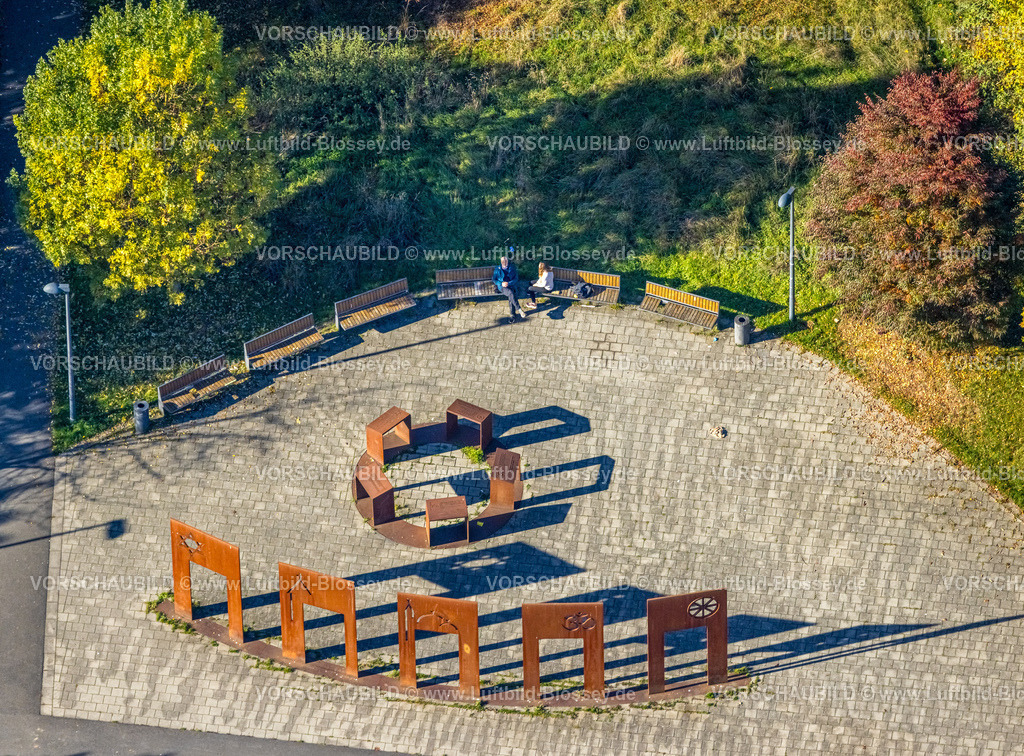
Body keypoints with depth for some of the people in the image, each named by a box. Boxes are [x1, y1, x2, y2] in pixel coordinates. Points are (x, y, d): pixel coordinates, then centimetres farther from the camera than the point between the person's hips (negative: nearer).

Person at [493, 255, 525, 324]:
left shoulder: (512, 269, 11)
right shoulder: (497, 269, 12)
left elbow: (516, 279, 4)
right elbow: (494, 279, 8)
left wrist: (508, 283, -14)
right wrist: (501, 283, -11)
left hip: (510, 285, 1)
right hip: (501, 287, -1)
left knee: (511, 297, -34)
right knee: (511, 293, -35)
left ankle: (512, 315, -32)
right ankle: (519, 310, -38)